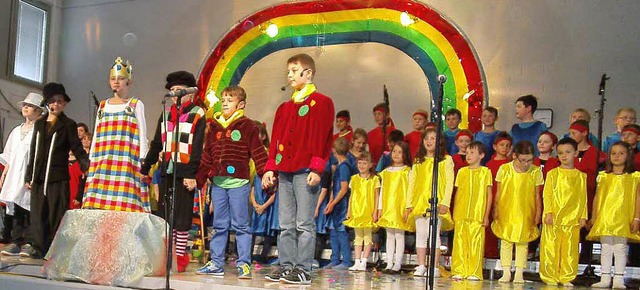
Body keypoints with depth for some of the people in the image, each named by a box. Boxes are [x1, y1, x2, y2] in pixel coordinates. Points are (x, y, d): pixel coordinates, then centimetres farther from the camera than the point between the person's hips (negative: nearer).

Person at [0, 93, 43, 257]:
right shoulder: (16, 131, 21)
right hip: (14, 175, 6)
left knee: (29, 207, -8)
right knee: (15, 207, 2)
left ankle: (28, 243, -5)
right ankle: (15, 242, 3)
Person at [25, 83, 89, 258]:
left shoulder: (68, 125, 5)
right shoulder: (39, 123, 18)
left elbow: (77, 149, -2)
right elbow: (33, 152, 18)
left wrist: (86, 164, -21)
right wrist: (28, 176, 15)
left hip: (58, 178, -4)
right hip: (38, 178, 5)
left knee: (57, 215, -4)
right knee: (38, 215, 4)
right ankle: (40, 249, 11)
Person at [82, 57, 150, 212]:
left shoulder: (136, 105, 9)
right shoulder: (102, 106, 20)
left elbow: (142, 137, 4)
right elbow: (96, 137, 21)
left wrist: (143, 164, -6)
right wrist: (91, 163, 14)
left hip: (126, 163, -4)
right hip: (102, 166, 4)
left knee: (124, 207, -14)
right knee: (97, 207, -7)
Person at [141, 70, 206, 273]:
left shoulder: (197, 115, -3)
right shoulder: (166, 114, 15)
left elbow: (197, 148, -10)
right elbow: (156, 144, 19)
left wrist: (192, 174, -16)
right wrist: (145, 168, 18)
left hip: (185, 172, -5)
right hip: (167, 170, 6)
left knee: (182, 215, -1)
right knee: (165, 212, 6)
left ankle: (180, 256, 6)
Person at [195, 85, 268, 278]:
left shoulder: (248, 127, -2)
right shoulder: (214, 127, 13)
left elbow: (258, 154, -6)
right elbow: (207, 156, 16)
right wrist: (198, 179, 13)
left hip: (239, 183, -5)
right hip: (218, 183, 5)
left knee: (241, 225, 0)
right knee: (219, 225, 12)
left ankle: (244, 264, 7)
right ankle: (216, 264, 19)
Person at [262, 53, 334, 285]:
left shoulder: (321, 102, 1)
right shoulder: (284, 107, 20)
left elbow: (322, 138, -8)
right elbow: (276, 139, 18)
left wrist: (316, 168, -15)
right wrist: (271, 168, 8)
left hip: (305, 172, -6)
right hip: (284, 171, 7)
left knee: (304, 224, -4)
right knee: (286, 224, 8)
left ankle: (303, 269, 0)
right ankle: (286, 266, 14)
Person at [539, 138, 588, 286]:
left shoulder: (581, 176, 10)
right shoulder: (553, 173, 5)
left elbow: (583, 198, 10)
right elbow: (547, 194, 0)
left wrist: (583, 216, 4)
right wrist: (548, 212, -8)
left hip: (572, 219, 1)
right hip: (553, 218, -1)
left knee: (570, 250, 2)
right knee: (550, 249, 0)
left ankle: (566, 278, 10)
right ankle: (550, 277, 8)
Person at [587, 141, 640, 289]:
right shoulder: (603, 176, 10)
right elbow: (597, 197, 12)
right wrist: (593, 217, 9)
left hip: (624, 219, -2)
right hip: (604, 217, 2)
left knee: (620, 248, -3)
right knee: (606, 248, 3)